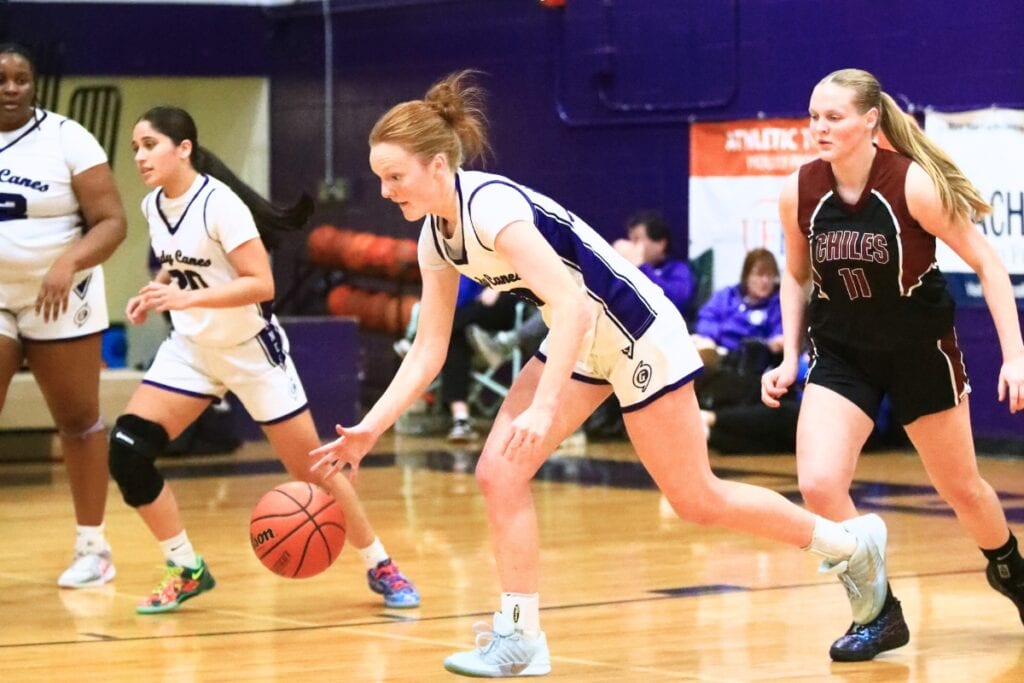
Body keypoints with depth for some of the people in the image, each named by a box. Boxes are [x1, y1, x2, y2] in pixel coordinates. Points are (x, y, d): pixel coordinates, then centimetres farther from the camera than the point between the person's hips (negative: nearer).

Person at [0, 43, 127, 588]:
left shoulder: (66, 139, -8)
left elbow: (112, 222, -12)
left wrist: (68, 263, -28)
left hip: (59, 301, -2)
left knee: (78, 422, 7)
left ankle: (92, 547, 18)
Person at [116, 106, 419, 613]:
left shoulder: (219, 203, -21)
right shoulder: (153, 206, -1)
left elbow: (261, 284, -27)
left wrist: (187, 298, -36)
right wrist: (154, 294, 0)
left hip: (251, 349, -6)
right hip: (190, 348, 6)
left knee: (311, 466, 0)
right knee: (126, 452, -12)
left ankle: (380, 566, 20)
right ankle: (187, 571, 3)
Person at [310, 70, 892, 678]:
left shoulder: (490, 207, -28)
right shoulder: (436, 239, -1)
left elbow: (572, 303, -36)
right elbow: (428, 351, 4)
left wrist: (543, 409, -43)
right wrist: (371, 429, -5)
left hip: (637, 332, -8)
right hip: (581, 344, 8)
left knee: (696, 499, 2)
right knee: (500, 474, -4)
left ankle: (851, 542, 20)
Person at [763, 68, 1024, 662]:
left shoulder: (913, 184, -22)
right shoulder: (800, 191, -12)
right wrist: (790, 358, -2)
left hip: (920, 350, -2)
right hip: (841, 351, 2)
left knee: (962, 489, 13)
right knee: (819, 485, -18)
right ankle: (880, 614, 1)